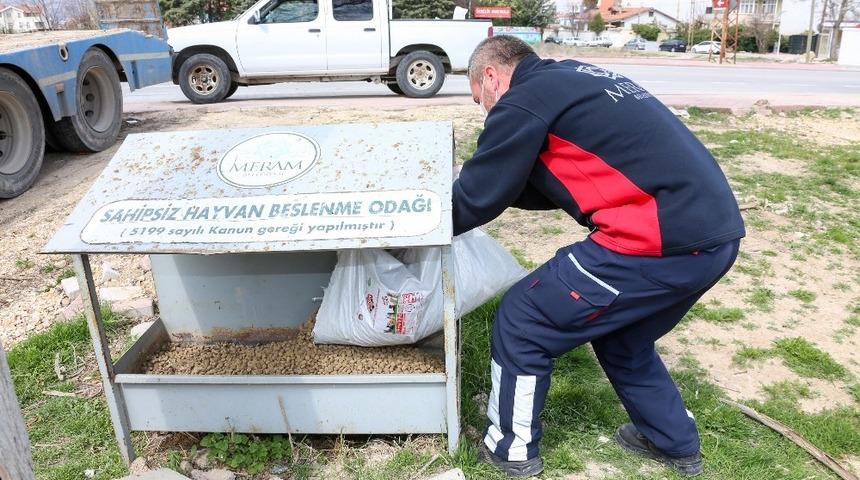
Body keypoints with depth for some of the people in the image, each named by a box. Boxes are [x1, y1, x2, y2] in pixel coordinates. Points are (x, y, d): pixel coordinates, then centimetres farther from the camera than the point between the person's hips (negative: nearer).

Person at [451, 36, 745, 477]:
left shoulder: (523, 100, -4)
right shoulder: (571, 81, 23)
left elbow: (477, 198, -1)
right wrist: (509, 181, 28)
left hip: (661, 240, -10)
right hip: (713, 233, 10)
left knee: (521, 320, 5)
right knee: (621, 334, 30)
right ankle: (676, 443, 44)